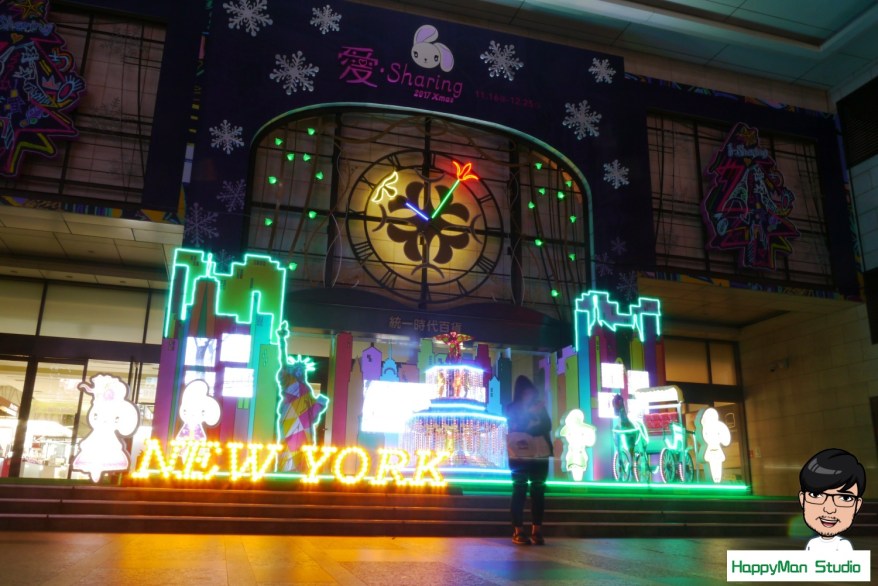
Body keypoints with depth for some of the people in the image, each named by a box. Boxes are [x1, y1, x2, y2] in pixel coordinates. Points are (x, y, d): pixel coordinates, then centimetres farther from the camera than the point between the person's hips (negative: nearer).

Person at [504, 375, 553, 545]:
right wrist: (531, 412, -8)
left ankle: (537, 530, 7)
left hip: (540, 456, 3)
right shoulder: (512, 408, 5)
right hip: (520, 456, -3)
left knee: (538, 492, 3)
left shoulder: (540, 407, 15)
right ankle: (518, 531, -2)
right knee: (520, 492, -3)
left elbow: (547, 426, 5)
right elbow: (518, 426, -9)